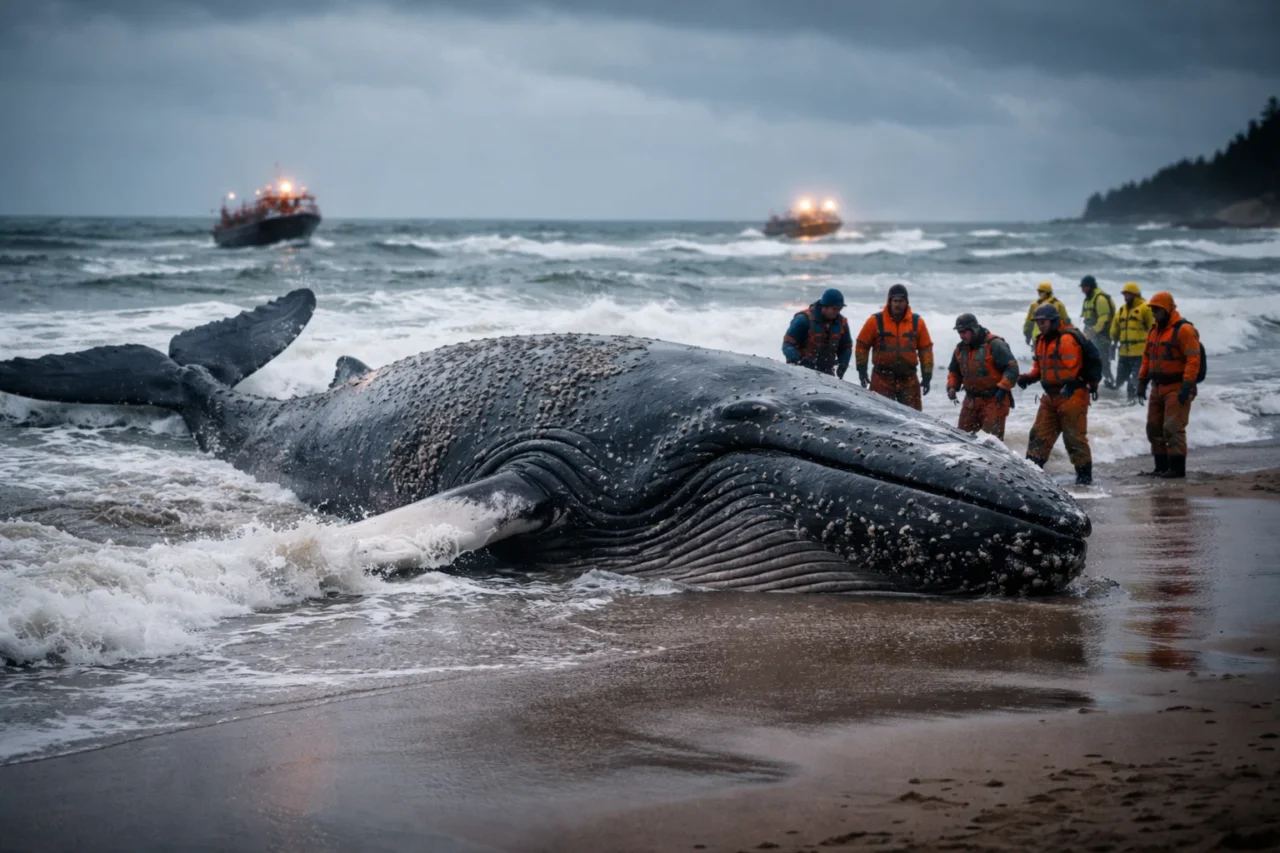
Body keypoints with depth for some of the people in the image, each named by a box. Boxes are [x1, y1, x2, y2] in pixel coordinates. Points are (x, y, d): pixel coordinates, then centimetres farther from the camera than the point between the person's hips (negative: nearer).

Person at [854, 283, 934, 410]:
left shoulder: (917, 322, 4)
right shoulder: (875, 321, -3)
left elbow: (926, 348, 9)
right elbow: (862, 345, 4)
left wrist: (927, 376, 5)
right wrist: (862, 370, 0)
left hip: (909, 379, 2)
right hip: (881, 379, -2)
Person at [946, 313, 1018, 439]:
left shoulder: (994, 345, -13)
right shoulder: (960, 349, 8)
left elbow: (1012, 368, -15)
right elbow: (954, 371, 23)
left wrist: (1002, 388, -22)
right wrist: (952, 386, 4)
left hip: (994, 400, -7)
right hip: (971, 400, 7)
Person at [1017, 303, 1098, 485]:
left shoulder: (1067, 340, -16)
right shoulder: (1041, 341, 13)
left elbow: (1073, 368, -22)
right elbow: (1039, 366, 21)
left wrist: (1068, 387, -31)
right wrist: (1029, 377, 3)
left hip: (1071, 396, -9)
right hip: (1051, 396, 9)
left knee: (1075, 437, -3)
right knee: (1039, 434, 8)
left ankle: (1085, 475, 6)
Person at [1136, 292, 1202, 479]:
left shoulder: (1184, 330, -12)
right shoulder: (1154, 331, 15)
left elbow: (1193, 360, -18)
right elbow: (1147, 358, 21)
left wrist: (1187, 386, -23)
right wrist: (1142, 382, 13)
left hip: (1177, 388, -9)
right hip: (1158, 387, 9)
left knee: (1173, 427, -12)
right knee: (1154, 427, 8)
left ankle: (1177, 467, -8)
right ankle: (1161, 466, 15)